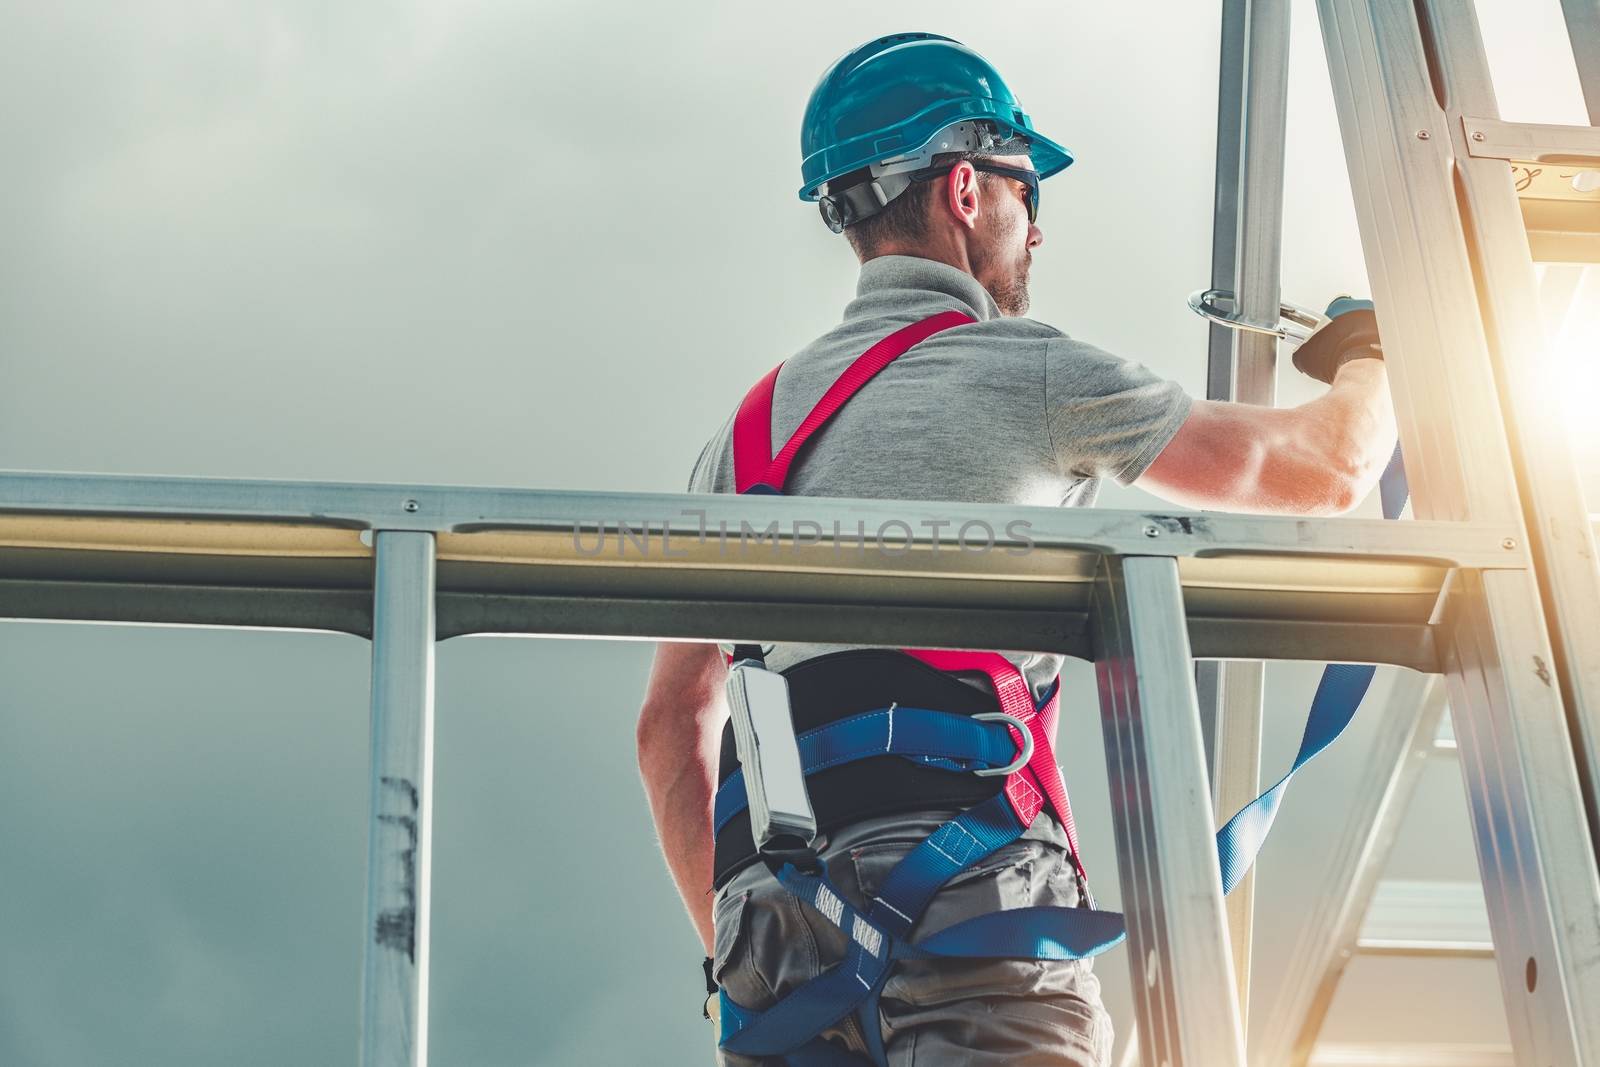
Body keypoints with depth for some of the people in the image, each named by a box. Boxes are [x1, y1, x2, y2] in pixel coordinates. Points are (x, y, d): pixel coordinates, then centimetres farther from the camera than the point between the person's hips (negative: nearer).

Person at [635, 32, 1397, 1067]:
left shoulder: (752, 424, 21)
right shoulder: (1026, 373, 5)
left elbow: (671, 722, 19)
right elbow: (1324, 472, 13)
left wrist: (733, 949, 22)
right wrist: (1368, 363, 35)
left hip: (778, 938, 6)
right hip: (971, 904, -6)